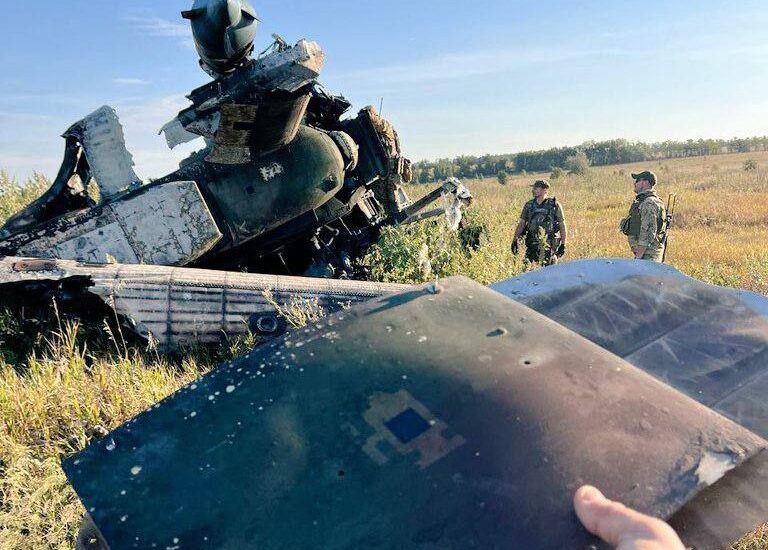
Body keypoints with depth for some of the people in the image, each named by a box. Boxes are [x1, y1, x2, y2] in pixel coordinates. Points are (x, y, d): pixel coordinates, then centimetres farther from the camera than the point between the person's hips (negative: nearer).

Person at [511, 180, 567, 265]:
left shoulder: (555, 205, -2)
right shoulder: (529, 205, 8)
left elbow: (562, 227, 0)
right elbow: (521, 224, 11)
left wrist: (563, 245, -5)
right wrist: (515, 240, 3)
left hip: (549, 245, -3)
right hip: (532, 245, 3)